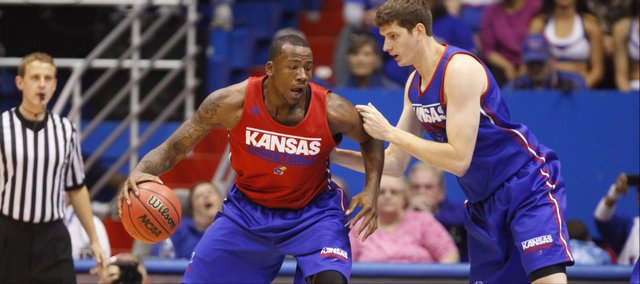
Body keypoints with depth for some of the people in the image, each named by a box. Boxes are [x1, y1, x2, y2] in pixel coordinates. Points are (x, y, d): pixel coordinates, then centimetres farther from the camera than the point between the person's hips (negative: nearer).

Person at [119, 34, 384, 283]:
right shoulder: (233, 101, -24)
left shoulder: (332, 110, -24)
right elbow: (173, 148, -16)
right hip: (247, 208, 2)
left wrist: (371, 190, -15)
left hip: (312, 211, -1)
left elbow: (371, 139, 0)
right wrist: (140, 172, -37)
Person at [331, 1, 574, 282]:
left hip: (527, 187, -9)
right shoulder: (414, 84, 7)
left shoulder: (460, 69, -19)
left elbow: (459, 159, -25)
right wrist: (334, 154, 3)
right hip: (483, 203, 9)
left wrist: (389, 132, -19)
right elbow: (395, 163, 13)